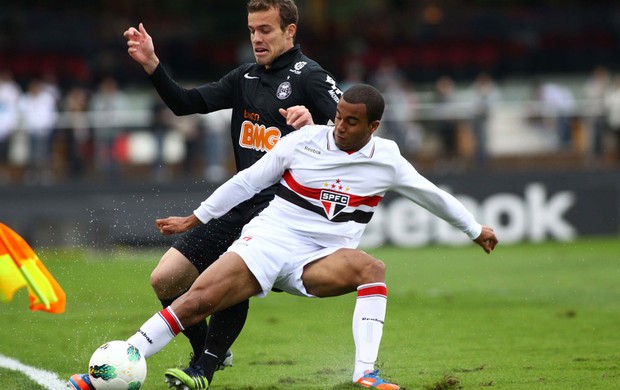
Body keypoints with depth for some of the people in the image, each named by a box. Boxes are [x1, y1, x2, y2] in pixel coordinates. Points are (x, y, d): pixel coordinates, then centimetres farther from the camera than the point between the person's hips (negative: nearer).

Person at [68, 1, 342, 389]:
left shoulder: (308, 76, -6)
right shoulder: (246, 77, 15)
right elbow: (187, 102, 13)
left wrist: (316, 126, -36)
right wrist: (151, 64, 0)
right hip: (239, 205, 8)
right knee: (166, 279, 2)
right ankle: (210, 353, 21)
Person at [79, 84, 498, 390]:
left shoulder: (386, 158, 1)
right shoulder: (303, 142, -3)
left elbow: (431, 194, 16)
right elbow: (248, 181, 6)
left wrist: (476, 229, 25)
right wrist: (195, 219, 9)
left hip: (320, 260, 1)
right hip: (268, 239, -1)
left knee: (372, 268, -32)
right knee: (196, 302, -20)